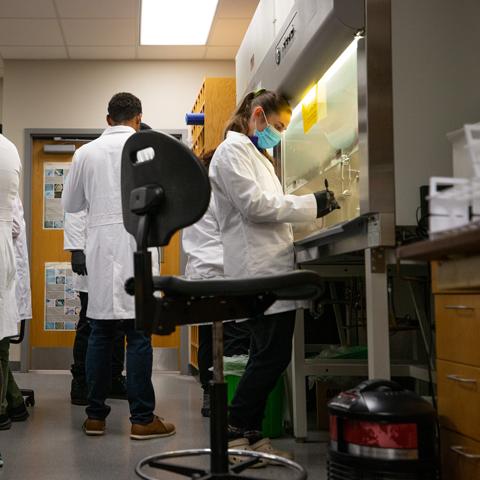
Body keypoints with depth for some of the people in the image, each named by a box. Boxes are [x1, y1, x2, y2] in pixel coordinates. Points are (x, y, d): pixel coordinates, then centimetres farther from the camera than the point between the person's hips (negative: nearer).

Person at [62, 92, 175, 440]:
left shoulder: (86, 153, 7)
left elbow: (71, 204, 15)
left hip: (100, 248, 4)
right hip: (135, 245, -3)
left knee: (100, 333, 10)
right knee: (138, 335, -1)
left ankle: (95, 415, 14)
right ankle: (142, 418, 1)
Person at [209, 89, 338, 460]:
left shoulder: (253, 153, 24)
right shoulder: (233, 150, -7)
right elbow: (254, 204, -17)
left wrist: (309, 208, 12)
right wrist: (311, 204, -14)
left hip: (271, 268, 10)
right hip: (258, 269, -10)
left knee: (269, 355, 10)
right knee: (272, 355, -8)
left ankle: (248, 433, 17)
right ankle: (236, 433, 2)